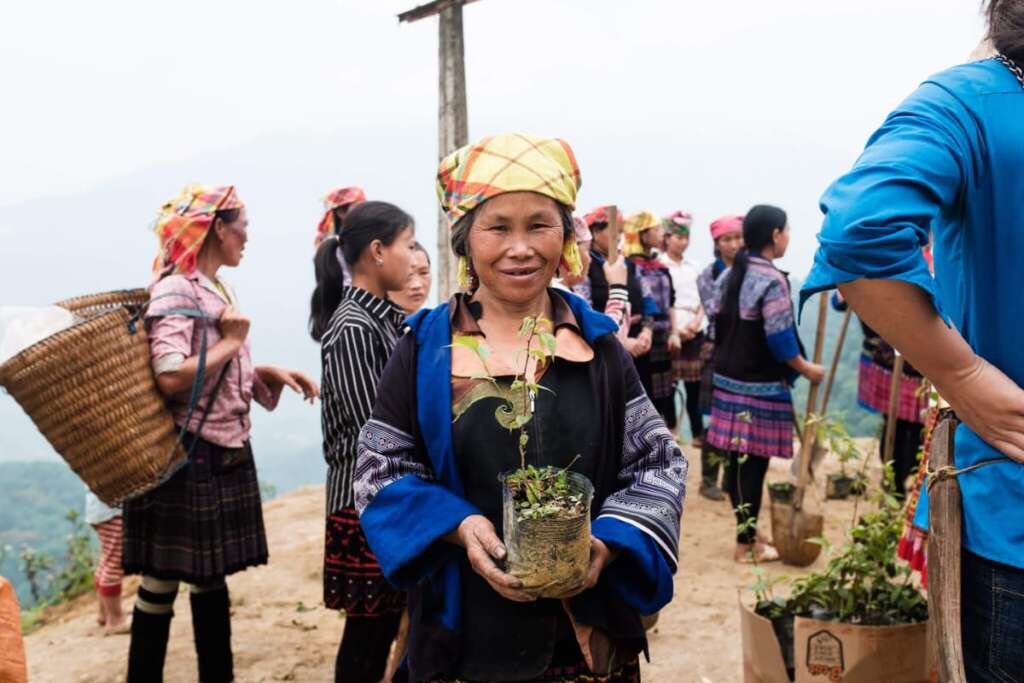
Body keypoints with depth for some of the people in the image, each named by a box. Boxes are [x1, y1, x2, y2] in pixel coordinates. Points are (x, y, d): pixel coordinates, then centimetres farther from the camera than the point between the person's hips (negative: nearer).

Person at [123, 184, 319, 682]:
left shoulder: (217, 290, 12)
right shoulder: (176, 290, -16)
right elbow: (171, 377, -27)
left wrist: (267, 373, 5)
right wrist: (231, 343, -16)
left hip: (226, 454, 9)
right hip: (186, 456, -9)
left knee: (211, 574, 15)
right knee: (162, 582, 2)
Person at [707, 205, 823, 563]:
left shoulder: (731, 275, 9)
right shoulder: (772, 280, -15)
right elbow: (780, 339, -17)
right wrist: (806, 369, -4)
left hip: (728, 379, 8)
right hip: (760, 386, -8)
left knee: (737, 459, 13)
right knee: (753, 463, -1)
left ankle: (747, 530, 25)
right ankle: (747, 543, 6)